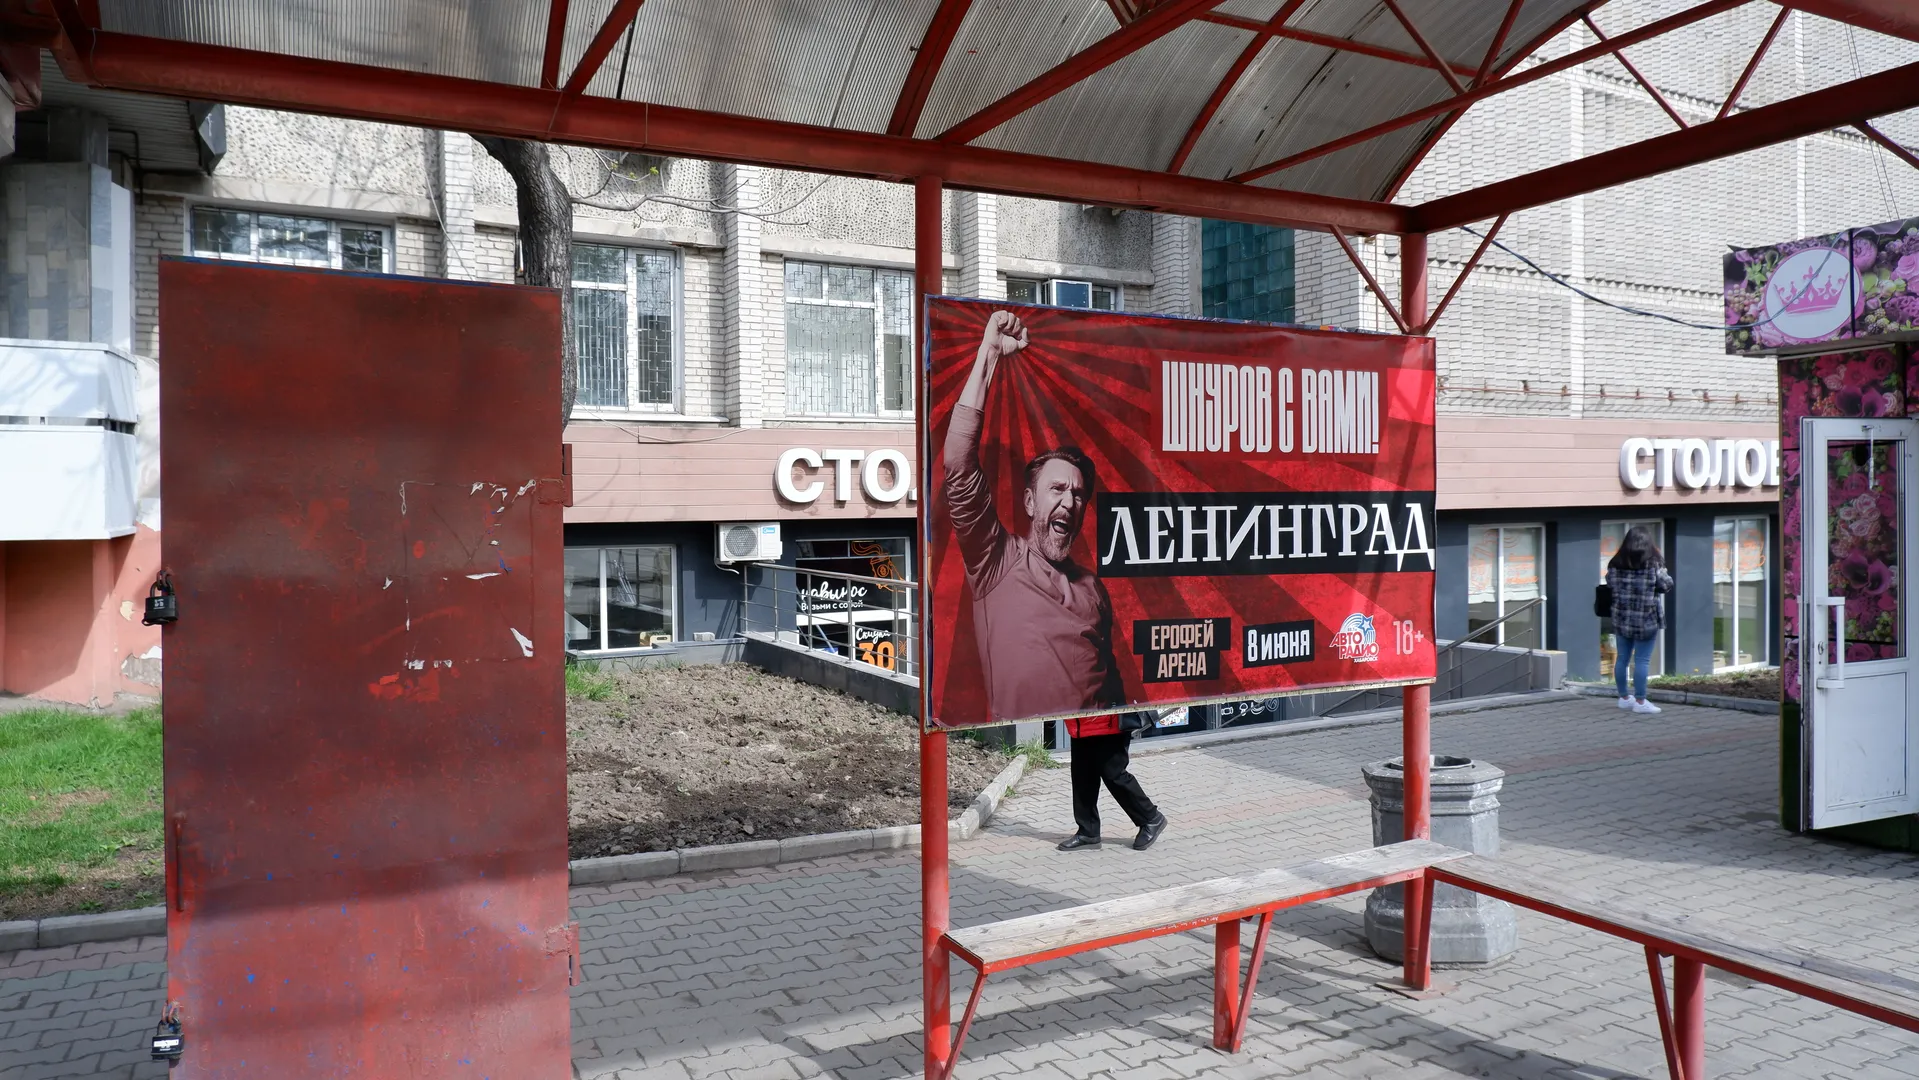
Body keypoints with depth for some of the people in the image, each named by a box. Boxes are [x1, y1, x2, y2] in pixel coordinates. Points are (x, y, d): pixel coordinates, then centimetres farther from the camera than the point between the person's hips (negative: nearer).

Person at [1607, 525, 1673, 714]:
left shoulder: (1616, 564, -1)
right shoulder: (1653, 564, -11)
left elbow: (1609, 582, 13)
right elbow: (1667, 586, -1)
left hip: (1621, 618, 4)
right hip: (1646, 621, -4)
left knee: (1622, 658, 13)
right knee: (1642, 660, 0)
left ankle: (1624, 697, 23)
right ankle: (1640, 701, 2)